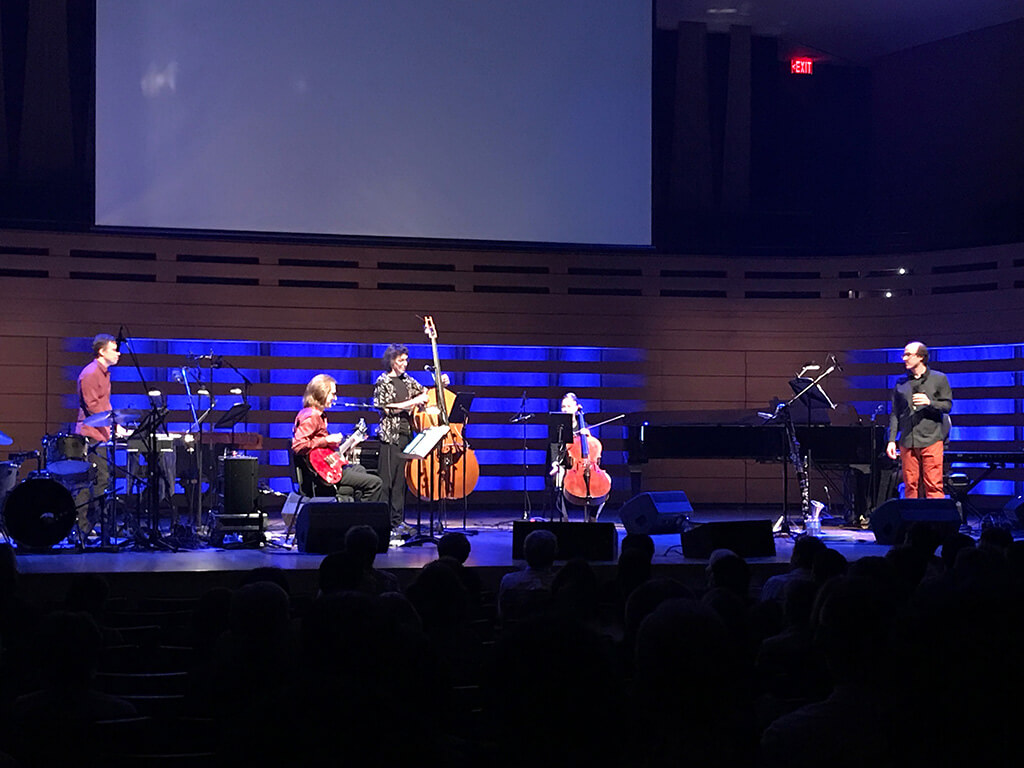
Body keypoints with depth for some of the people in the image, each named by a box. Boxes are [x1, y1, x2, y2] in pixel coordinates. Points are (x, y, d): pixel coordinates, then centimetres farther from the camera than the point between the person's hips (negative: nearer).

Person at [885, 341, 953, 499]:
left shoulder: (939, 379, 7)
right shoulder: (901, 383, 15)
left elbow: (948, 405, 3)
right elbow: (895, 414, 14)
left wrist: (930, 403, -16)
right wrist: (892, 440, 5)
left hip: (931, 440, -3)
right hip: (907, 441, 3)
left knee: (933, 485, -8)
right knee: (910, 485, 3)